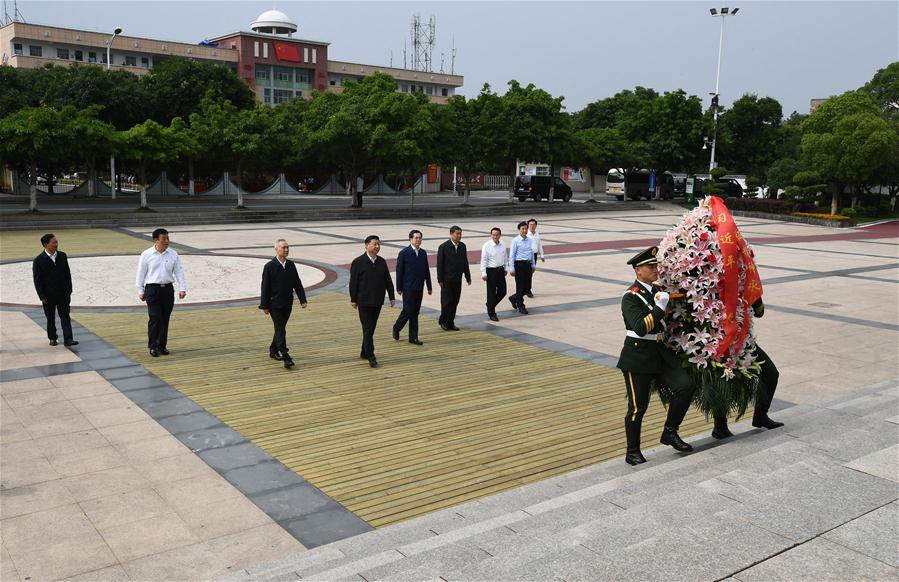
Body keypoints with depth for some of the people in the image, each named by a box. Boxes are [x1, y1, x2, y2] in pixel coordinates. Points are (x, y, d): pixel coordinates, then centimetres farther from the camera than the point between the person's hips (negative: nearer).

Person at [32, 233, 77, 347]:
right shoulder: (39, 260, -9)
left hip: (63, 294, 2)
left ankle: (68, 340, -8)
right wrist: (42, 297, -12)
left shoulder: (62, 256, 2)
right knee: (50, 318, 11)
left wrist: (69, 291, 4)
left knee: (65, 316, -4)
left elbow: (67, 274, 7)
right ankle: (52, 338, 25)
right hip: (48, 295, -2)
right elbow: (37, 280, -8)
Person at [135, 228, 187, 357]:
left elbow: (179, 272, 5)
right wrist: (140, 291, 3)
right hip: (152, 289, -3)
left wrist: (182, 288, -4)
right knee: (155, 318, -8)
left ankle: (162, 346, 18)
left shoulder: (173, 255, 4)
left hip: (168, 289, 3)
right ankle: (153, 347, 2)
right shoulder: (146, 255, -3)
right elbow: (141, 274, 3)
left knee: (165, 319, 8)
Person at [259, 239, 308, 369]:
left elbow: (297, 284, 7)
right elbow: (265, 287, -7)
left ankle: (273, 351, 31)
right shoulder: (269, 266, -9)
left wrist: (303, 300, -1)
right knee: (280, 330, -9)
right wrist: (264, 306, -8)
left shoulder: (291, 265, 6)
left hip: (287, 305, 5)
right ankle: (286, 358, -12)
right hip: (275, 305, -5)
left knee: (280, 329, 15)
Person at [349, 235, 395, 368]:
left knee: (371, 328, 12)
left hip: (377, 302, 5)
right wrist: (353, 300, -8)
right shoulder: (358, 262, -7)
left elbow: (388, 281, 10)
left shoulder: (382, 262, 7)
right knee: (368, 329, -5)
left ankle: (364, 352, 25)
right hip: (364, 302, -5)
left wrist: (392, 297, 5)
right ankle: (371, 357, -4)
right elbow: (353, 282, -7)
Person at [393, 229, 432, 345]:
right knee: (408, 311, -4)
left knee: (415, 313, 8)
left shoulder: (423, 253, 8)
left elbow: (426, 271, 12)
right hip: (408, 288, -5)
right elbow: (399, 271, -7)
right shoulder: (404, 253, -8)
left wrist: (429, 287, 10)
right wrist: (399, 288, -8)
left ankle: (413, 337, 13)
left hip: (419, 288, 5)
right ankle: (396, 329, 20)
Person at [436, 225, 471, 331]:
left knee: (455, 302, 6)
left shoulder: (462, 246, 7)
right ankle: (443, 321, 14)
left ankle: (450, 322, 15)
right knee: (447, 301, -1)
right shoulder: (443, 247, -9)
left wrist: (468, 277, 9)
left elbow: (465, 262, 11)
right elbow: (439, 264, -8)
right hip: (447, 280, -5)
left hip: (457, 279, 5)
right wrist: (440, 280, -11)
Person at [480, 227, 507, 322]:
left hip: (501, 270, 6)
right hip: (491, 271, -5)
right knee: (491, 293, 2)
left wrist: (505, 268, 19)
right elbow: (483, 260, -11)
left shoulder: (503, 244, 3)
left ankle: (490, 305, 32)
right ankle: (491, 314, 13)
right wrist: (483, 273, -13)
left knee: (502, 292, 9)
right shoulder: (486, 246, -13)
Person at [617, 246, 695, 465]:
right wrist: (660, 307, -27)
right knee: (638, 406, 1)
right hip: (638, 357, -6)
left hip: (661, 354, 7)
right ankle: (633, 452, 18)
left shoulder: (658, 290, 9)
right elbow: (640, 328, -26)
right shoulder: (631, 297, -13)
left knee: (685, 386, -11)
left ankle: (670, 432, 7)